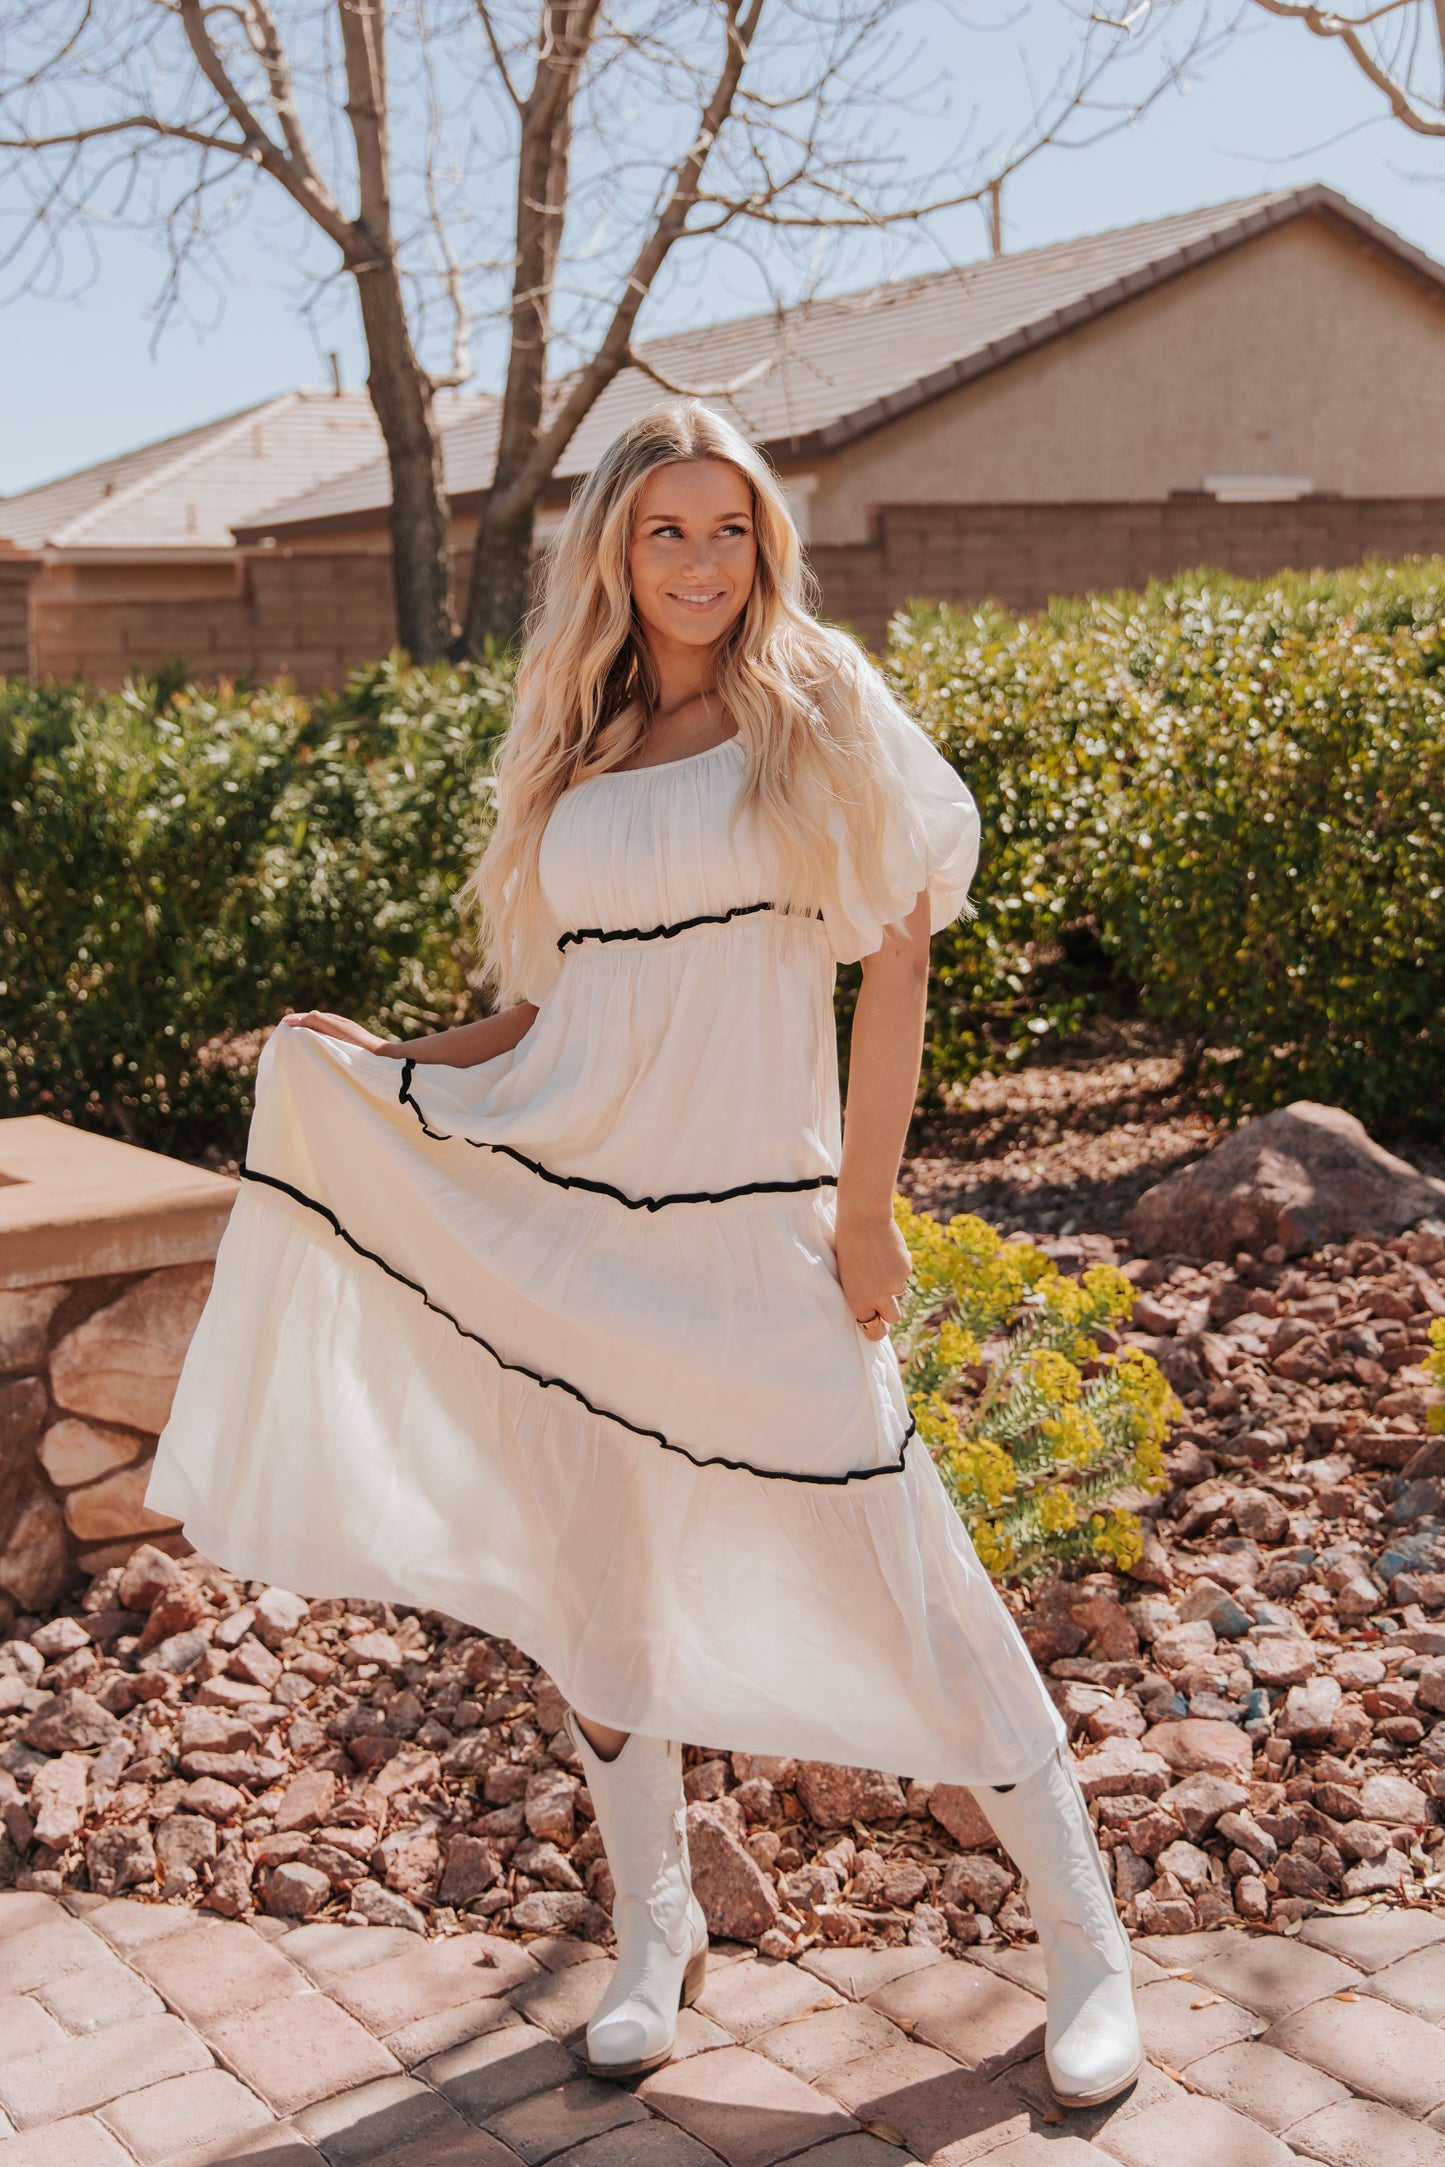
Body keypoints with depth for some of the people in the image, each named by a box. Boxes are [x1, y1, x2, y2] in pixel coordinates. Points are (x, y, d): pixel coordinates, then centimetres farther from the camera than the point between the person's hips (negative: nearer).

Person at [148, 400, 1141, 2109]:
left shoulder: (820, 714, 0)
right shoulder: (570, 758, 10)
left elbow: (895, 957, -4)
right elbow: (559, 1006, 15)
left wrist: (865, 1210, -8)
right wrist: (377, 1072, 3)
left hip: (755, 1232, -4)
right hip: (563, 1217, 4)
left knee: (899, 1573, -2)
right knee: (593, 1574, 9)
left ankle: (1084, 1942, 15)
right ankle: (655, 1931, 29)